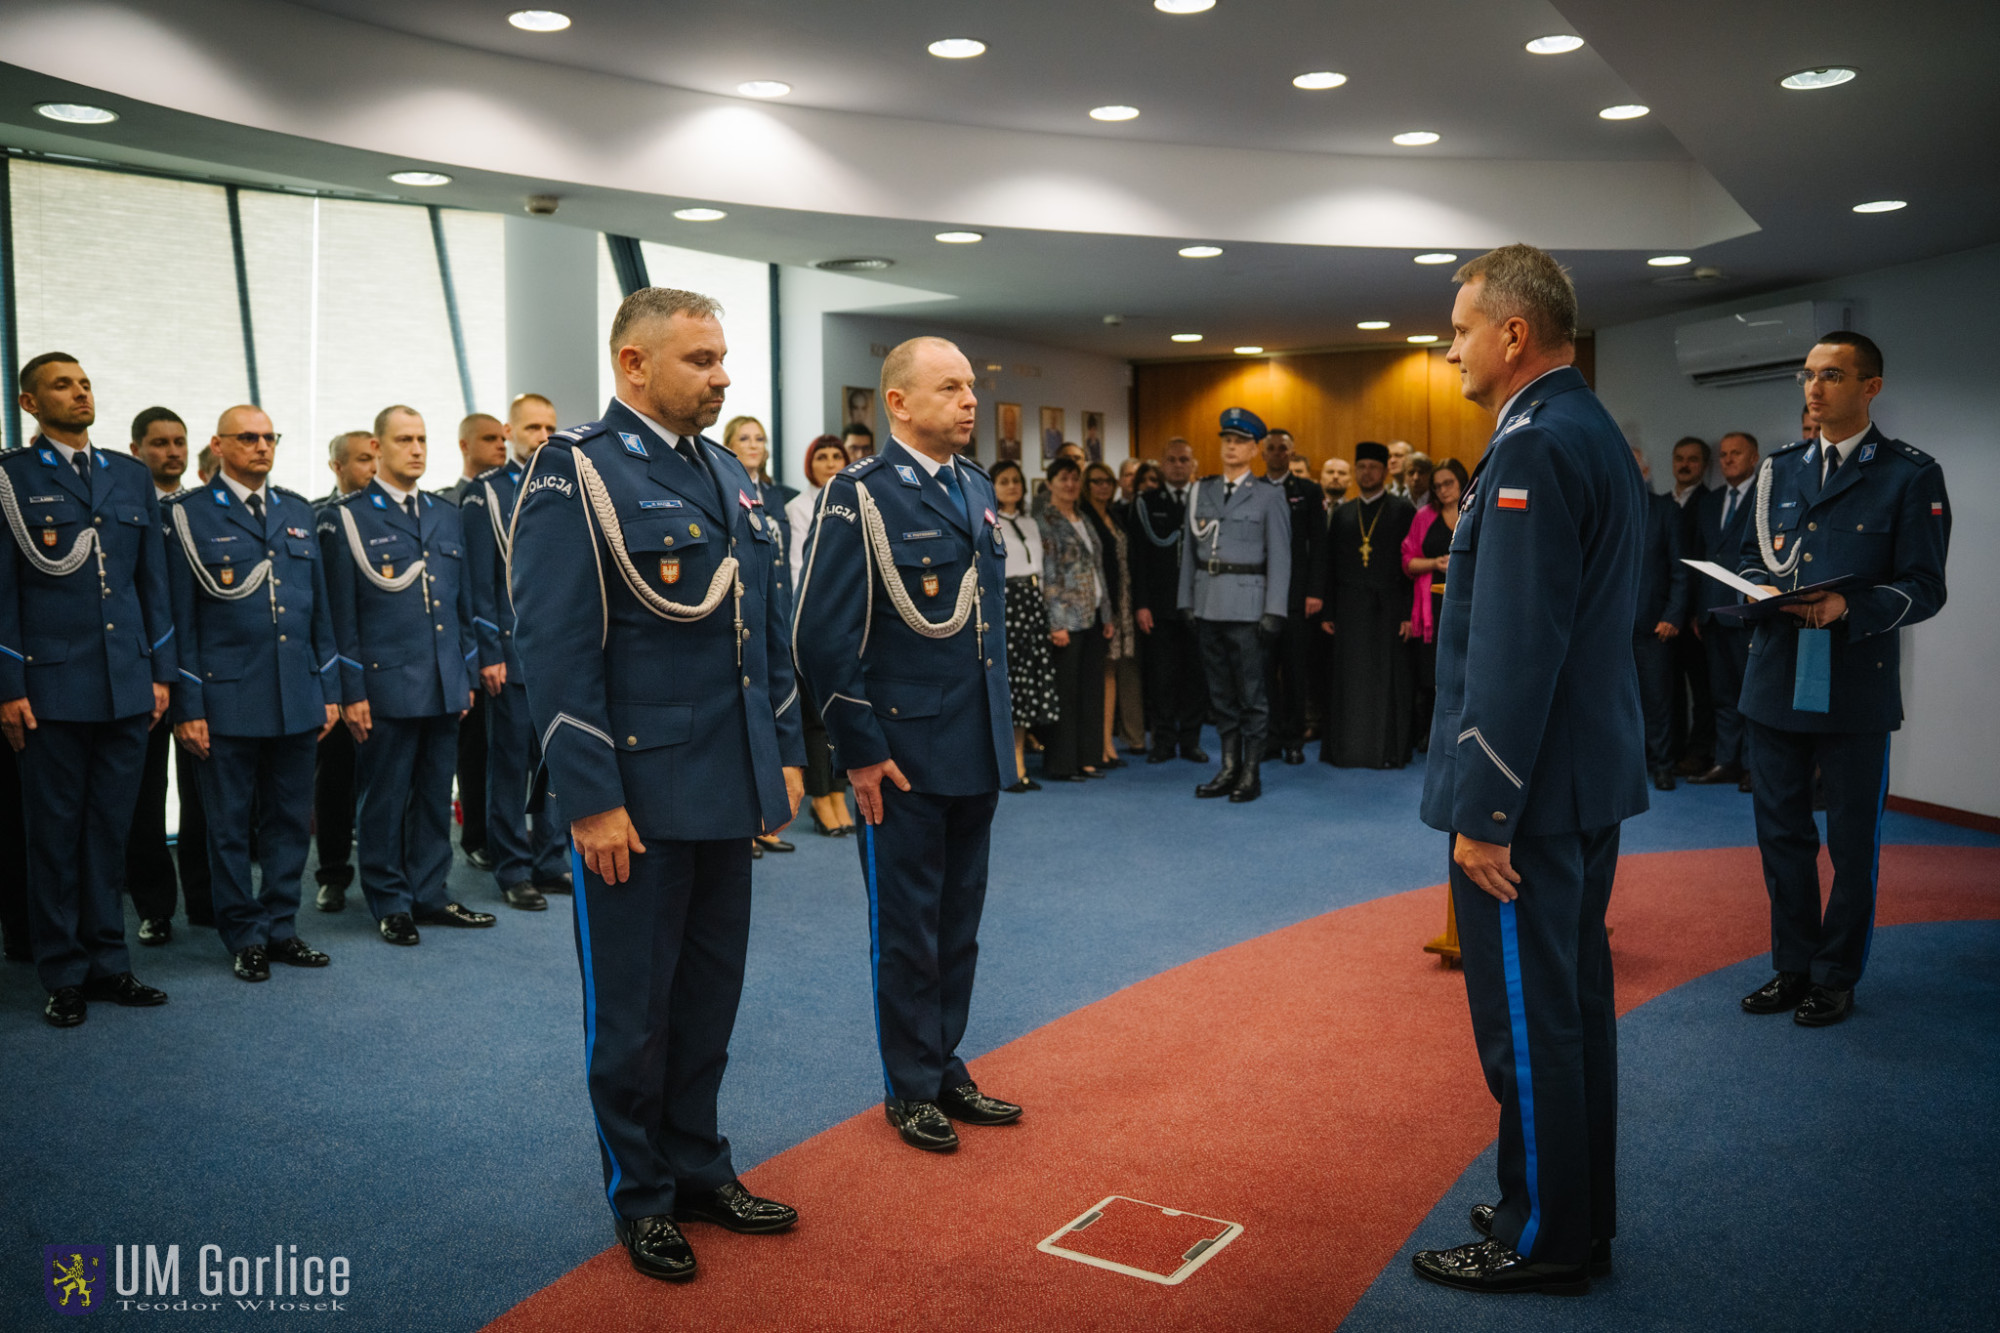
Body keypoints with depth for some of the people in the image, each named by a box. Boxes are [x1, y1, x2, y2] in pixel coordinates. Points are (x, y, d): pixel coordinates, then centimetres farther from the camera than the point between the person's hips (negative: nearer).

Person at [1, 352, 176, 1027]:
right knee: (55, 833, 5)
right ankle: (64, 976, 15)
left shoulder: (132, 477, 12)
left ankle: (107, 963, 20)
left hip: (128, 685, 4)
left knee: (111, 830, 10)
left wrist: (160, 671, 8)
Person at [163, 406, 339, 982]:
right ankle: (245, 937, 16)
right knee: (231, 825, 5)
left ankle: (280, 926, 21)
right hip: (228, 698, -4)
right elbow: (180, 615, -4)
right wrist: (187, 706, -8)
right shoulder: (189, 513, -1)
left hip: (298, 697, 4)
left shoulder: (298, 511, 13)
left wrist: (329, 690, 10)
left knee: (290, 820, 9)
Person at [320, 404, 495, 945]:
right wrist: (350, 691, -8)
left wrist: (467, 674, 13)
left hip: (445, 686, 5)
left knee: (436, 795, 11)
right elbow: (341, 614, -4)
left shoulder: (446, 515, 15)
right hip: (385, 686, -5)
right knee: (383, 799, 4)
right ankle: (389, 902, 15)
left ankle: (429, 894, 22)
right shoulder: (346, 517, -1)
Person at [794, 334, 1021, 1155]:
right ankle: (910, 1089, 23)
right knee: (907, 930, 7)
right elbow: (824, 635, -15)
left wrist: (1001, 721, 16)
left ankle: (946, 1070, 31)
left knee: (960, 924, 16)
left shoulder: (978, 488, 10)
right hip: (904, 754, -7)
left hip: (978, 750, 7)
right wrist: (861, 750, -15)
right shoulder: (860, 495, -12)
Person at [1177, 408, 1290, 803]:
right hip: (1208, 604, 4)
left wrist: (1274, 611, -10)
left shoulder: (1269, 496, 1)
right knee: (1220, 691, 9)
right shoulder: (1201, 492, 12)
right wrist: (1186, 602, 5)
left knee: (1251, 691, -1)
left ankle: (1251, 774, 7)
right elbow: (1190, 551, 12)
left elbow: (1280, 557, -3)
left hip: (1247, 604, -4)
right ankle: (1229, 768, 18)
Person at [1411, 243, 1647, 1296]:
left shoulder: (1534, 448, -19)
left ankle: (1541, 1240, 16)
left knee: (1526, 1019, 2)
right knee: (1574, 1003, 18)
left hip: (1530, 787, -10)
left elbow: (1513, 651, -24)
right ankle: (1580, 1216, 32)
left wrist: (1483, 811, -20)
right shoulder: (1597, 435, 13)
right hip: (1593, 776, 10)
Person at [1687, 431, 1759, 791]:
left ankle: (1753, 765, 7)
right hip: (1712, 610, 6)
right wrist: (1697, 609, 11)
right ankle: (1726, 761, 18)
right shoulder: (1709, 502, 16)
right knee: (1722, 692, 11)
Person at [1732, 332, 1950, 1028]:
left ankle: (1837, 976, 22)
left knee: (1853, 841, 8)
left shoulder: (1911, 474, -3)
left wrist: (1849, 607, -23)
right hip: (1777, 678, 4)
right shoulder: (1780, 467, 11)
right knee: (1781, 832, 12)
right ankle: (1793, 966, 26)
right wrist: (1767, 589, -7)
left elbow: (1924, 587, -7)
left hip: (1857, 687, -4)